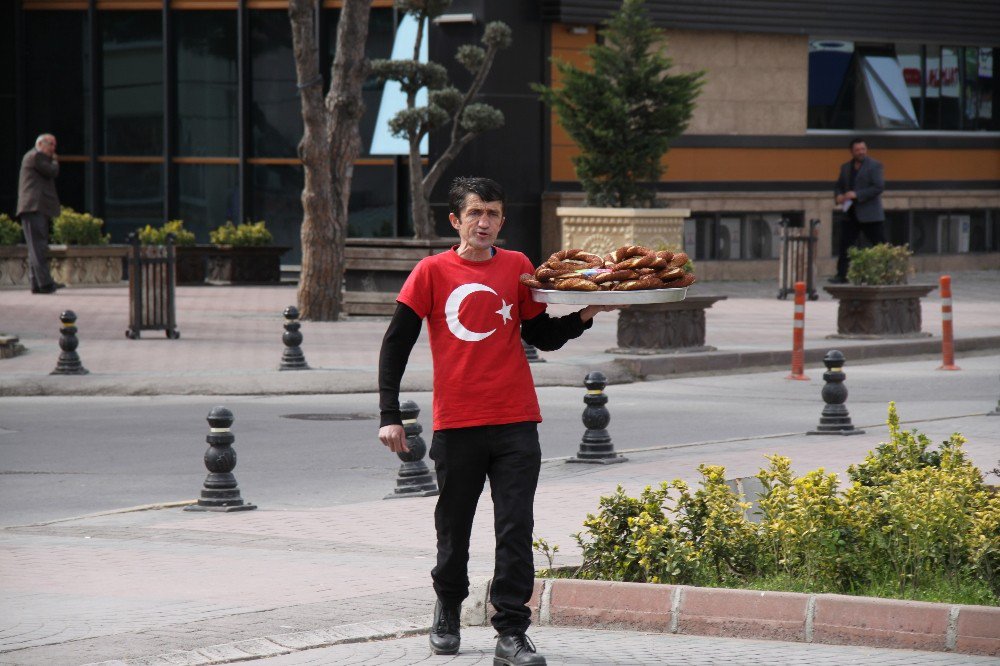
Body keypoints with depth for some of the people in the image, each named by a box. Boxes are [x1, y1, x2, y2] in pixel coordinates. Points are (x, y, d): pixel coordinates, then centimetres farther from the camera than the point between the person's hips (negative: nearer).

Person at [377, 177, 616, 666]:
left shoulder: (518, 267, 7)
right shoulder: (432, 272, 1)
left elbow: (540, 336, 15)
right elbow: (396, 344, 1)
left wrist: (583, 317, -3)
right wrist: (389, 415, -5)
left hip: (515, 423, 1)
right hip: (456, 423, -1)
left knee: (515, 530, -7)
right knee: (454, 529, 11)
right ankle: (448, 610, 35)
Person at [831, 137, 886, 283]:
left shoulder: (874, 165, -4)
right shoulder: (846, 167, 13)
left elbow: (879, 187, -14)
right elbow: (839, 186, 20)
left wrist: (857, 194, -20)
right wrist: (838, 196, -4)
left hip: (870, 215, -5)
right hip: (851, 215, 5)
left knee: (881, 245, -3)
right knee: (845, 244, 3)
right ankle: (841, 275, 9)